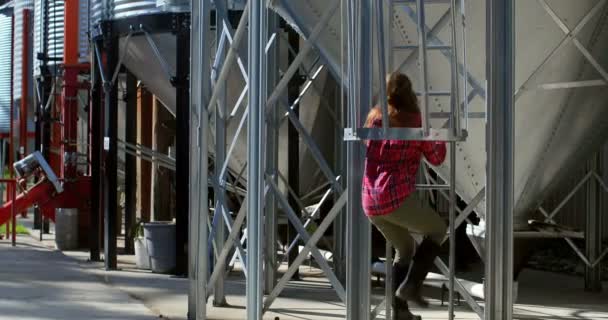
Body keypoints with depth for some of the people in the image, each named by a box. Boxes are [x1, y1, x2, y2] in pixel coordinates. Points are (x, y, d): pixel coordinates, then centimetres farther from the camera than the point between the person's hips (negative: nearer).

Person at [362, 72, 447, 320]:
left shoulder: (375, 119, 10)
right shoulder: (415, 123, -3)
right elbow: (436, 158, 10)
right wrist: (441, 139, 28)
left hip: (370, 202, 6)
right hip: (396, 197, -6)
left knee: (405, 248, 25)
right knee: (437, 228, 19)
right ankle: (411, 285, 5)